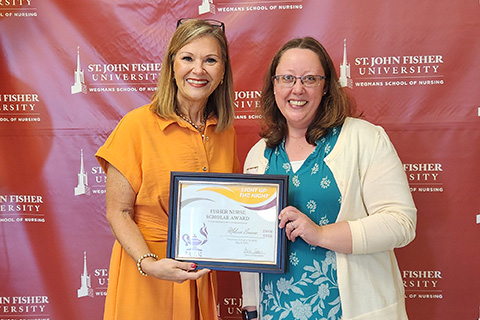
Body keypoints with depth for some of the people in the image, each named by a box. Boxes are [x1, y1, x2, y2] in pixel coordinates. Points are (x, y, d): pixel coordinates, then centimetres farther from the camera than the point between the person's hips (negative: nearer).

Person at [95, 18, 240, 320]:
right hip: (145, 276, -4)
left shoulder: (225, 132, 1)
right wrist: (149, 263, -25)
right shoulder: (138, 124, -13)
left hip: (203, 274, 4)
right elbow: (118, 213, -11)